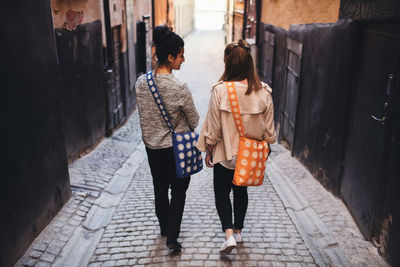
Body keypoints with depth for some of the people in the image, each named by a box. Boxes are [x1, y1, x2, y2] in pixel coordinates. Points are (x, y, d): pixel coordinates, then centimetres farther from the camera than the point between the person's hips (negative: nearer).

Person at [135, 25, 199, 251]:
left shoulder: (141, 82, -8)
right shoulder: (179, 88, -23)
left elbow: (143, 114, 4)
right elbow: (194, 121, -11)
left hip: (152, 146, 5)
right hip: (176, 148, -5)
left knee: (160, 189, 22)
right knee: (178, 191, 14)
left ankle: (164, 227, 41)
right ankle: (172, 237, 15)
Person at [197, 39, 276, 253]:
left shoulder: (220, 90, -20)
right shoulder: (263, 91, -10)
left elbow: (213, 128, -12)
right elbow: (269, 129, -2)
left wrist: (209, 151, 1)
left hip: (225, 154, -3)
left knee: (221, 192, 15)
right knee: (241, 191, 22)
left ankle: (229, 233, 4)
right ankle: (238, 230, 35)